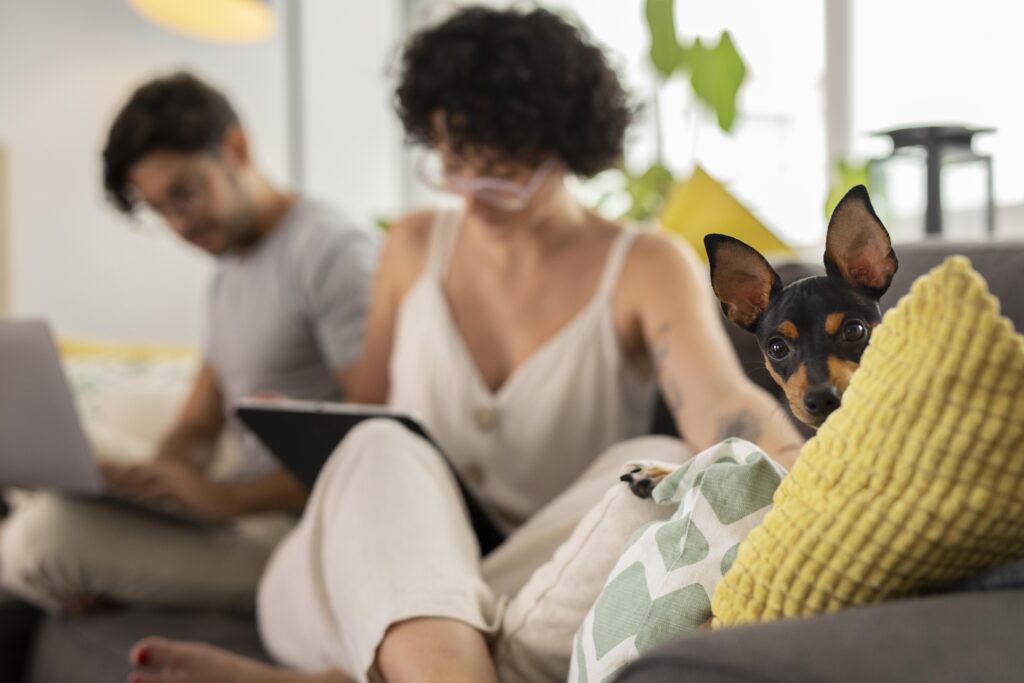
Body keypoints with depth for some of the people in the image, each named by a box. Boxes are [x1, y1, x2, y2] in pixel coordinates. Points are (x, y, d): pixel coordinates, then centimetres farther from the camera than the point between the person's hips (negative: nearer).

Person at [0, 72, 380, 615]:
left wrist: (226, 497, -24)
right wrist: (144, 483, -3)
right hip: (246, 520, 9)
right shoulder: (231, 275, 20)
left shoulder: (334, 251, -10)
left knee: (46, 531, -24)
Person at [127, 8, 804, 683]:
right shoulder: (414, 247, 10)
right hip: (362, 590, 2)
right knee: (383, 451, -29)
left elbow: (721, 400, -20)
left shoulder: (646, 269, 0)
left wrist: (788, 468, -43)